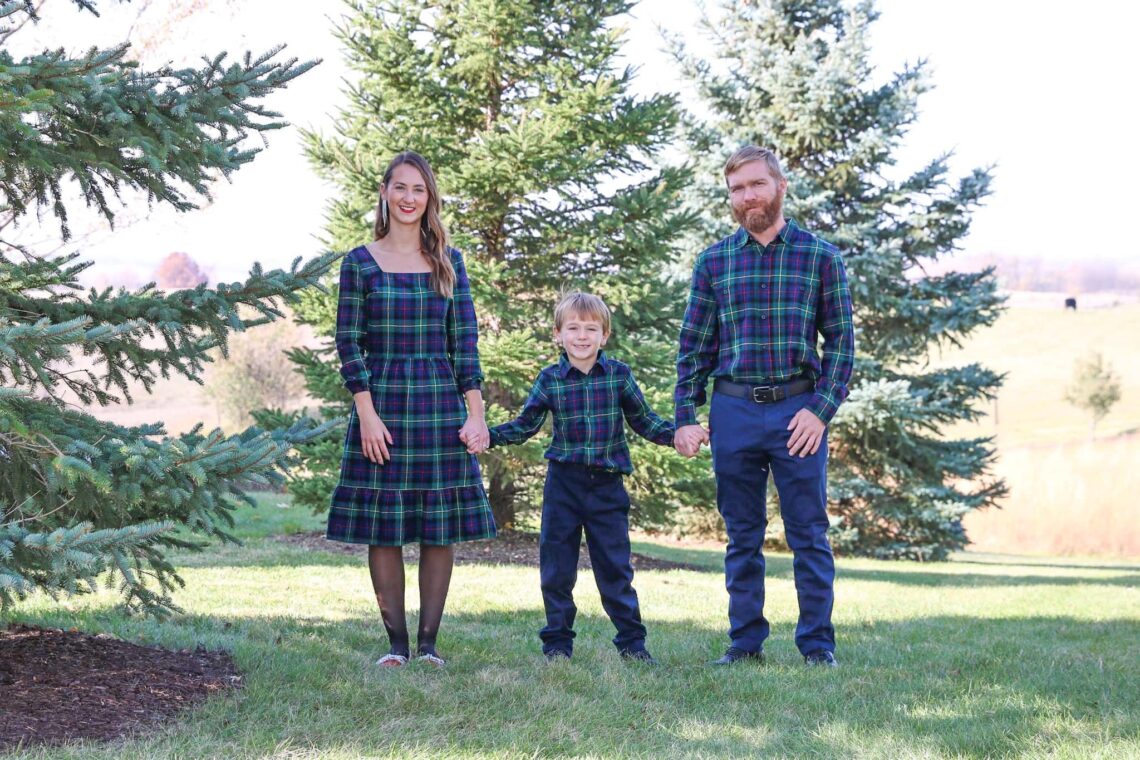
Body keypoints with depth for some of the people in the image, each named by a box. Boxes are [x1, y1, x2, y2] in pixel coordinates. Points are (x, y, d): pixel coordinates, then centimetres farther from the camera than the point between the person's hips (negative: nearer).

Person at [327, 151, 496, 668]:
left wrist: (476, 413, -2)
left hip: (440, 402, 2)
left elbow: (465, 341, 6)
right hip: (382, 398, -1)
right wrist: (367, 413, -10)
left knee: (441, 527, 1)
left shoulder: (449, 262, 8)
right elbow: (348, 342, -1)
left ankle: (429, 642, 8)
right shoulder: (360, 263, 3)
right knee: (383, 527, -1)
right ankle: (396, 642, 6)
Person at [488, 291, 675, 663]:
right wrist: (486, 435, -6)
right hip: (563, 482, 1)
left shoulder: (619, 374, 1)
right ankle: (557, 642, 15)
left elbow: (644, 420, 9)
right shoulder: (550, 379, 0)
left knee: (615, 566, 4)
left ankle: (631, 642, 12)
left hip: (608, 483, 0)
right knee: (556, 568, 5)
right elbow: (524, 426, 7)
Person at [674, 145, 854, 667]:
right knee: (742, 536, 8)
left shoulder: (820, 257, 2)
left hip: (797, 408, -2)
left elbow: (841, 340, 2)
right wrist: (685, 417, 3)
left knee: (809, 535, 1)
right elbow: (694, 345, 10)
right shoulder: (713, 262, 8)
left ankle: (817, 645, 8)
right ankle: (746, 642, 16)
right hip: (733, 412, 2)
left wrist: (821, 410, -9)